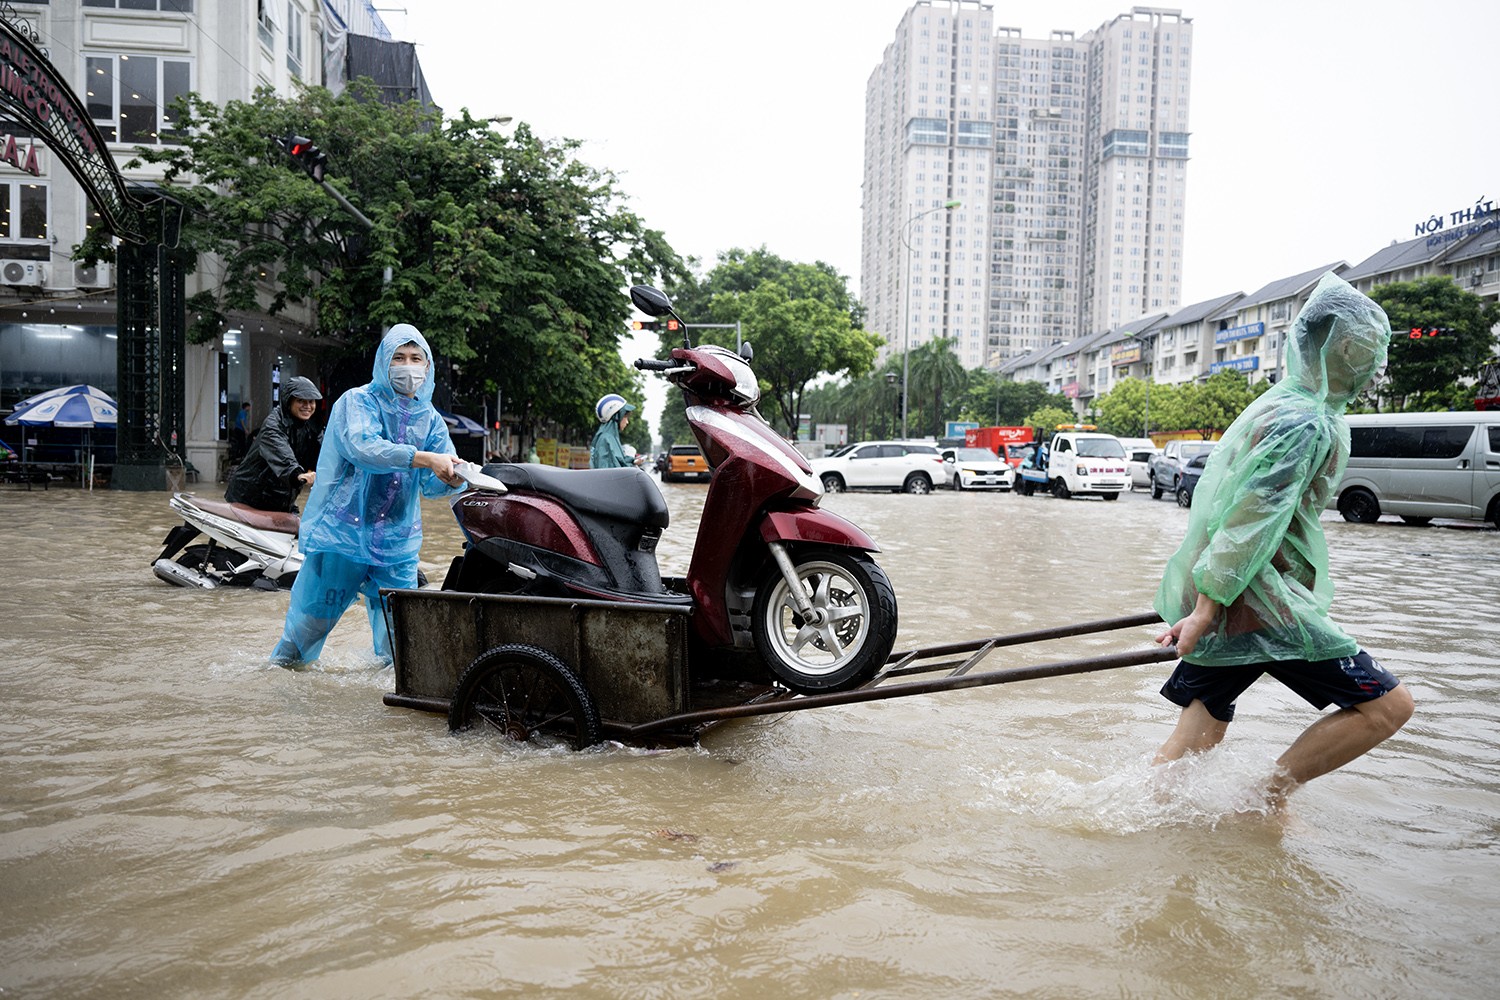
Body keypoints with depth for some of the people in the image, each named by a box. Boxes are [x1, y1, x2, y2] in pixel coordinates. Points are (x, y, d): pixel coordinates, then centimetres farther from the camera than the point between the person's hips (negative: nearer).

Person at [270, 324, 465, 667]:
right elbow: (363, 448, -26)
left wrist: (452, 478, -24)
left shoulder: (429, 418, 9)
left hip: (398, 542, 4)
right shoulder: (358, 402, -5)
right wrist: (425, 458, -34)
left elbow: (433, 484, 1)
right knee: (313, 613, 4)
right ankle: (282, 665, 27)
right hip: (343, 532, -4)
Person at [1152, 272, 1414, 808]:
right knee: (1388, 703, 0)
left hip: (1222, 603, 10)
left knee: (1193, 744, 12)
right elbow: (1247, 521, -22)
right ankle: (1268, 800, 4)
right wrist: (1207, 606, -23)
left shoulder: (1283, 405, 18)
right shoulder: (1302, 422, -15)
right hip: (1256, 605, -10)